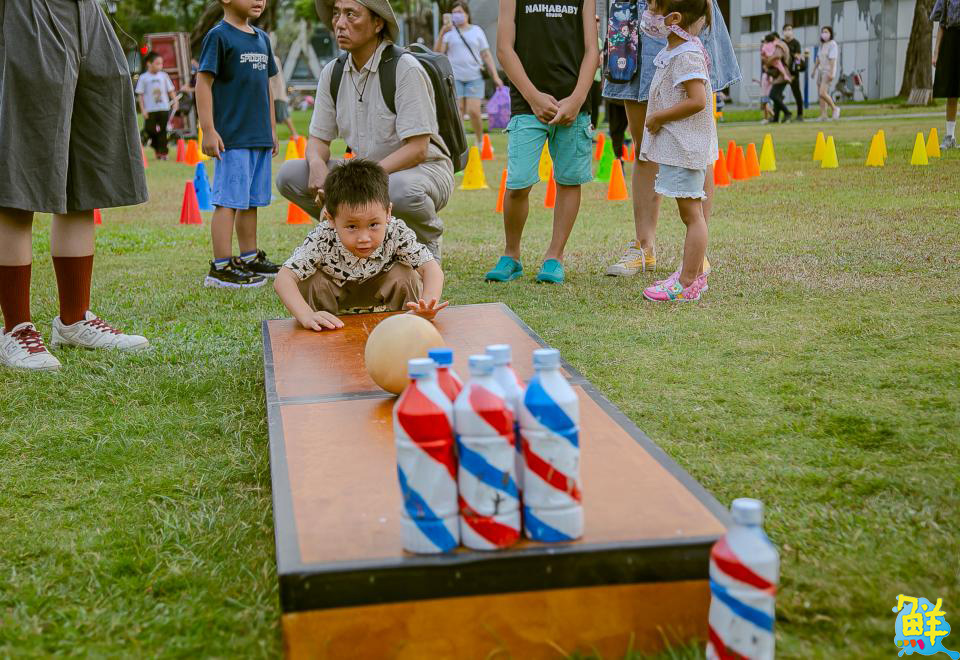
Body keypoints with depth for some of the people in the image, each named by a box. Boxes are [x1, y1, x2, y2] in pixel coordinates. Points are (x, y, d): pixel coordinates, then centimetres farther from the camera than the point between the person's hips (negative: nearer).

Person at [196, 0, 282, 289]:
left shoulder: (262, 38, 16)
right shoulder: (219, 36, -7)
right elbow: (203, 83, -10)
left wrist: (272, 129, 22)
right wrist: (209, 131, -15)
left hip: (260, 138, 7)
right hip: (232, 138, -7)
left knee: (251, 201, 14)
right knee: (229, 201, -7)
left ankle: (249, 258, 24)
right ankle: (221, 267, -5)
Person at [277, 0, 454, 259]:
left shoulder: (405, 68, -17)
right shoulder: (332, 73, 3)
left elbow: (417, 149, -22)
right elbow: (318, 138, 7)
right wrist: (317, 164, -19)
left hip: (424, 170, -6)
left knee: (401, 189, -41)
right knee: (289, 175, -10)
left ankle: (427, 244, -6)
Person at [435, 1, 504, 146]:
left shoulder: (477, 31, 10)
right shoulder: (449, 32, 8)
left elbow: (486, 55, 11)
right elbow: (438, 52, -2)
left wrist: (495, 76, 5)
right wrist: (442, 34, -15)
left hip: (474, 78, 0)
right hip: (455, 78, 0)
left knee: (474, 111, -9)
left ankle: (480, 141, 12)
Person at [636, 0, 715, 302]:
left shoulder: (687, 56, -18)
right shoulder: (672, 51, 14)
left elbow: (697, 101, -26)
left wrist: (658, 117, -18)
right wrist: (657, 119, 12)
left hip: (684, 145, -11)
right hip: (676, 145, 11)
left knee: (691, 212, -6)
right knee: (690, 212, 16)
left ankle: (687, 284, -3)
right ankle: (694, 274, 25)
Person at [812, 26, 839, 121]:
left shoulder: (833, 44, -11)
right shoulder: (822, 45, 14)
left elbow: (833, 59, -18)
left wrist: (831, 73, -24)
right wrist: (814, 69, 17)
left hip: (828, 71, -8)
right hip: (821, 70, 8)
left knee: (822, 93, -18)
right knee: (820, 94, 3)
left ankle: (834, 108, 1)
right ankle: (823, 114, 5)